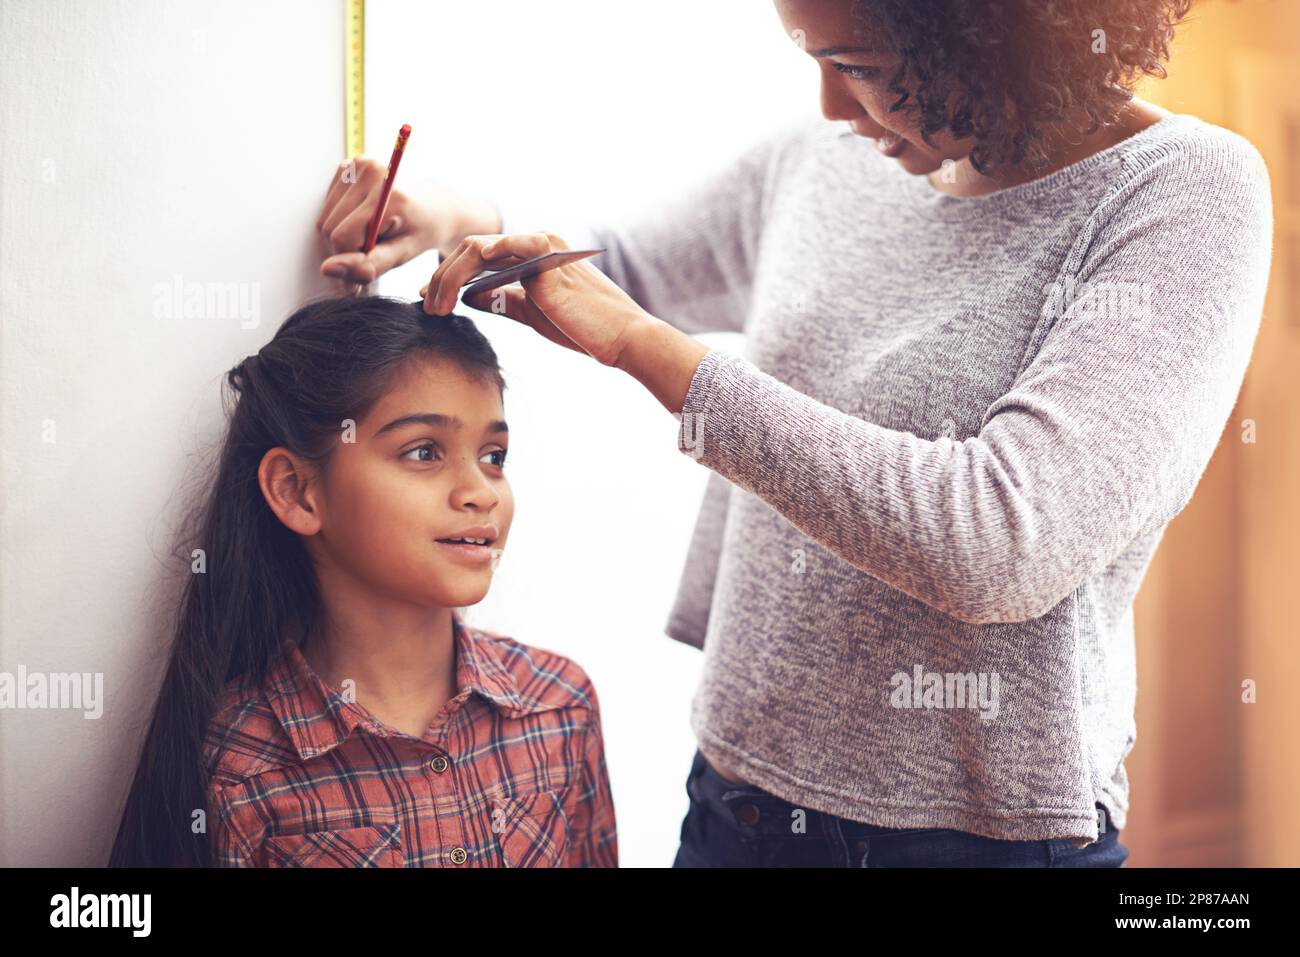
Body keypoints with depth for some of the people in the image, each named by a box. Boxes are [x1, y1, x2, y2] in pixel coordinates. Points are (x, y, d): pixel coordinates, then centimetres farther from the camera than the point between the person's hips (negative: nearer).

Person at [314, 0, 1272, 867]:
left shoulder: (1187, 191, -14)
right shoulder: (817, 161, 3)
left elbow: (1004, 545, -26)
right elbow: (622, 270, 22)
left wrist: (643, 344, -21)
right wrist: (466, 226, 0)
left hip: (990, 830, -5)